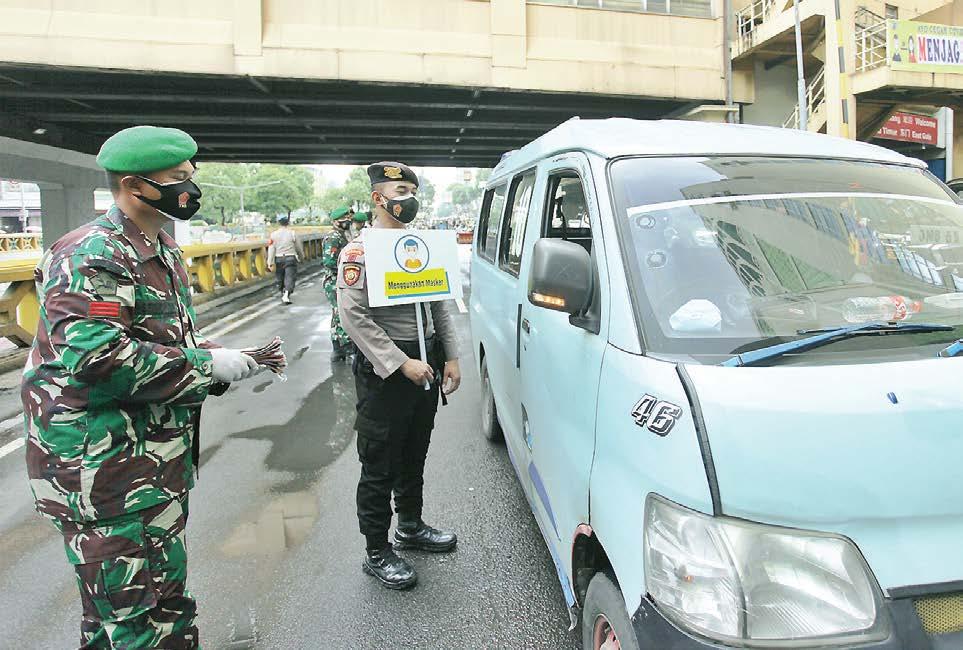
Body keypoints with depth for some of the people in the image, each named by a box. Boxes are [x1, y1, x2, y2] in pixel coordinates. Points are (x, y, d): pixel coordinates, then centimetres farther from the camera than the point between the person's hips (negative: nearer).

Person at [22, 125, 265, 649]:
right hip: (104, 471, -10)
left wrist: (227, 362, 6)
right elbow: (94, 357, -30)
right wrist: (207, 365, -23)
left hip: (156, 461, 10)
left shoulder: (160, 250, 14)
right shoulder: (91, 256, -18)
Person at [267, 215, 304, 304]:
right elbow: (299, 248, 4)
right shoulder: (293, 233, -4)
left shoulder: (274, 234, -2)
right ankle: (286, 295, -22)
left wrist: (270, 263, -5)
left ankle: (283, 295, 32)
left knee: (280, 278, 17)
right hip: (290, 259, -2)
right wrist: (301, 257, 22)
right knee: (290, 278, -3)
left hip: (279, 259, 2)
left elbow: (271, 249, -6)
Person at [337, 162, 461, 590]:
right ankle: (376, 553, 17)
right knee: (380, 467, 4)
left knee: (414, 457, 20)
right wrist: (402, 364, -21)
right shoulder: (358, 252, -9)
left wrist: (450, 358, 7)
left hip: (426, 368, 7)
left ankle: (411, 526, 38)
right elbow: (354, 317, -18)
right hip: (384, 373, -7)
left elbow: (440, 306, 16)